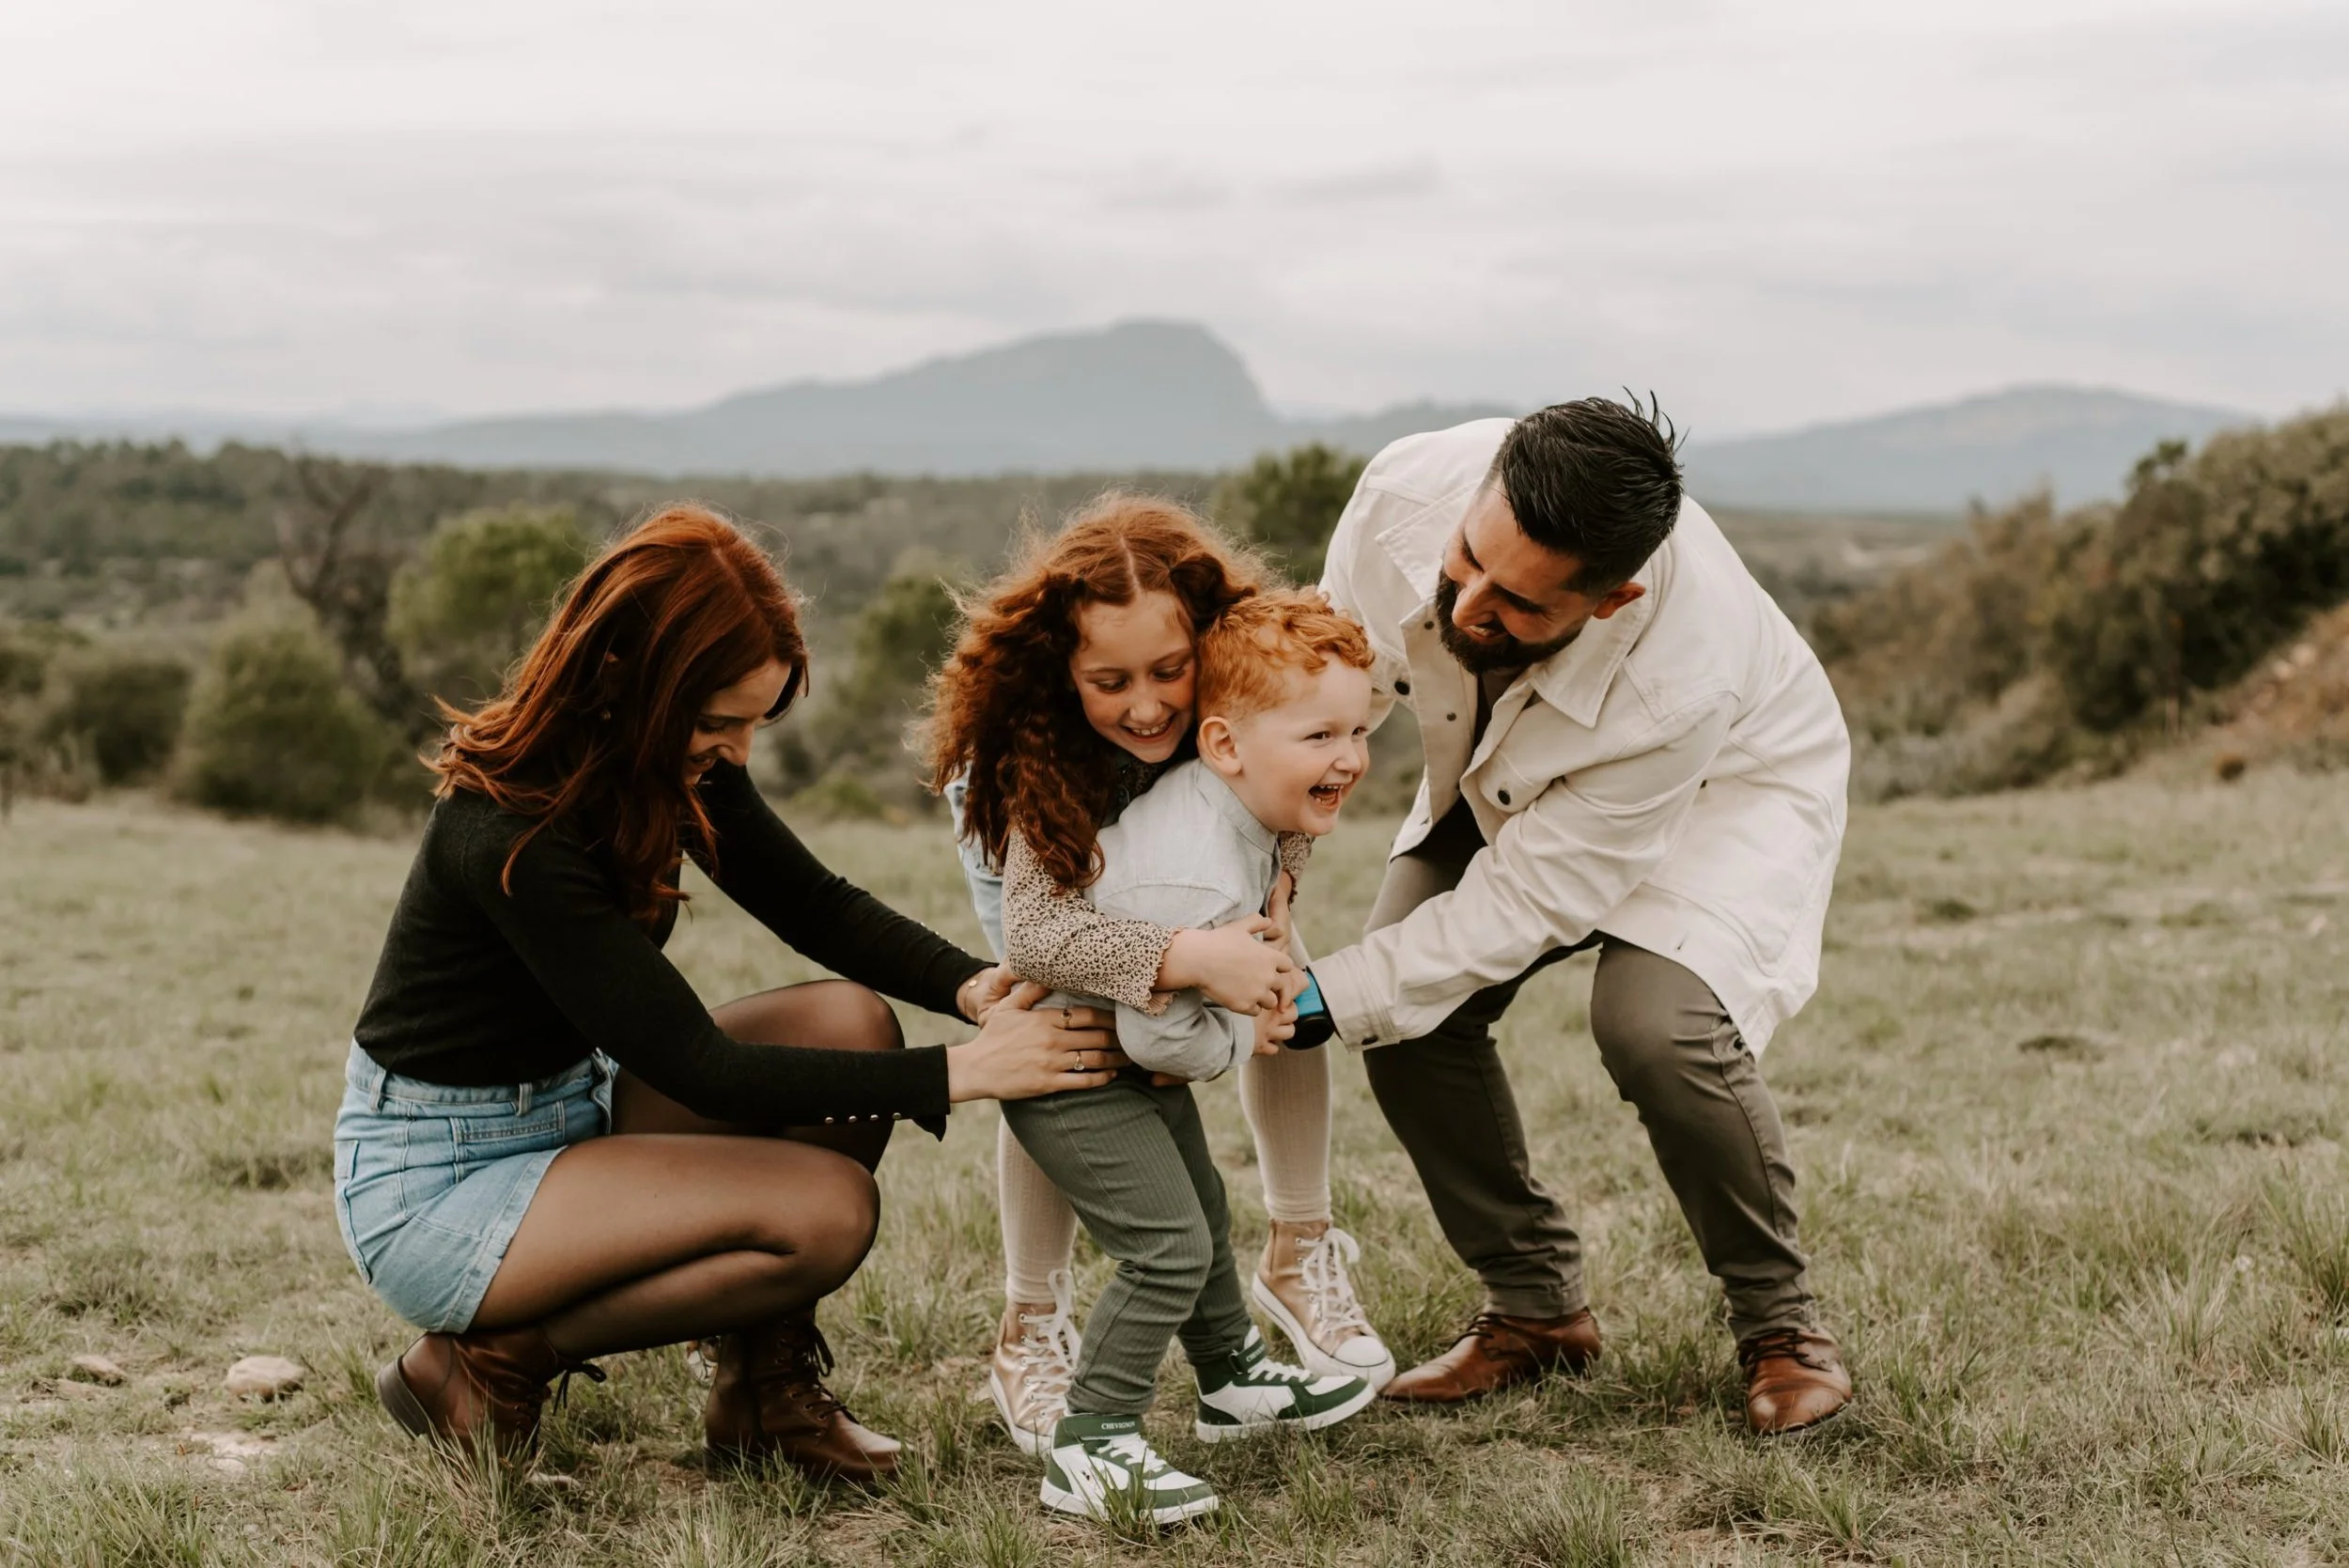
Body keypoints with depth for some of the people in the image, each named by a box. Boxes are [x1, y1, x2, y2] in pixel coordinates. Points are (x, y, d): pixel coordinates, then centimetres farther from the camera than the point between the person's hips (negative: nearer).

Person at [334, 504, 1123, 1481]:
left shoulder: (675, 765, -5)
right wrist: (958, 1073, -28)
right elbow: (700, 1069, -28)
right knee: (825, 1208, -24)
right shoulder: (509, 837, -30)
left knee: (847, 1020, -12)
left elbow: (818, 907, 2)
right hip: (431, 1184, -8)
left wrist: (973, 988, -18)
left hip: (573, 1107, 8)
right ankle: (493, 1360, -6)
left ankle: (764, 1388, 1)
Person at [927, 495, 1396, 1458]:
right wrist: (1188, 958, -64)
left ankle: (1299, 1254, 10)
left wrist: (1274, 883, -34)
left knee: (1281, 992, -10)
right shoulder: (1020, 742, -45)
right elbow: (1033, 929, -53)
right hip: (1036, 844, -3)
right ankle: (1030, 1332, 1)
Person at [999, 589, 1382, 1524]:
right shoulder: (1192, 879, -37)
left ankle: (1233, 1380, 44)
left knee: (1202, 1218, 24)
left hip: (1134, 1060, 10)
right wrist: (1240, 1039, -18)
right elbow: (1158, 1033, -34)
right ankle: (1088, 1451, -8)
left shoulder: (1238, 815, -8)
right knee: (1168, 1249, -15)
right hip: (1072, 1075, -10)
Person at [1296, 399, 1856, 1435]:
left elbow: (1523, 904, -34)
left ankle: (1777, 1323, -4)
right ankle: (1536, 1307, 9)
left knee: (1656, 1023, -29)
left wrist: (1313, 1002, -35)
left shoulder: (1684, 681, -43)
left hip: (1724, 788, -5)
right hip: (1505, 781, 5)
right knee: (1406, 1013, -12)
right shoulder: (1407, 491, -34)